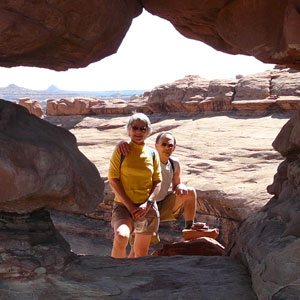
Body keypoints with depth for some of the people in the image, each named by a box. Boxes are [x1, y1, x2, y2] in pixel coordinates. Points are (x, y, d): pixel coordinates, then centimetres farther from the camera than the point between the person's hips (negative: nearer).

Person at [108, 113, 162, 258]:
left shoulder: (152, 154, 8)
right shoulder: (121, 151, -1)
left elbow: (158, 182, 7)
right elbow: (113, 181, -6)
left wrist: (147, 204, -10)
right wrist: (129, 206, -13)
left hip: (148, 208, 4)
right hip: (123, 205, -3)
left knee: (141, 252, 12)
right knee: (121, 237, -32)